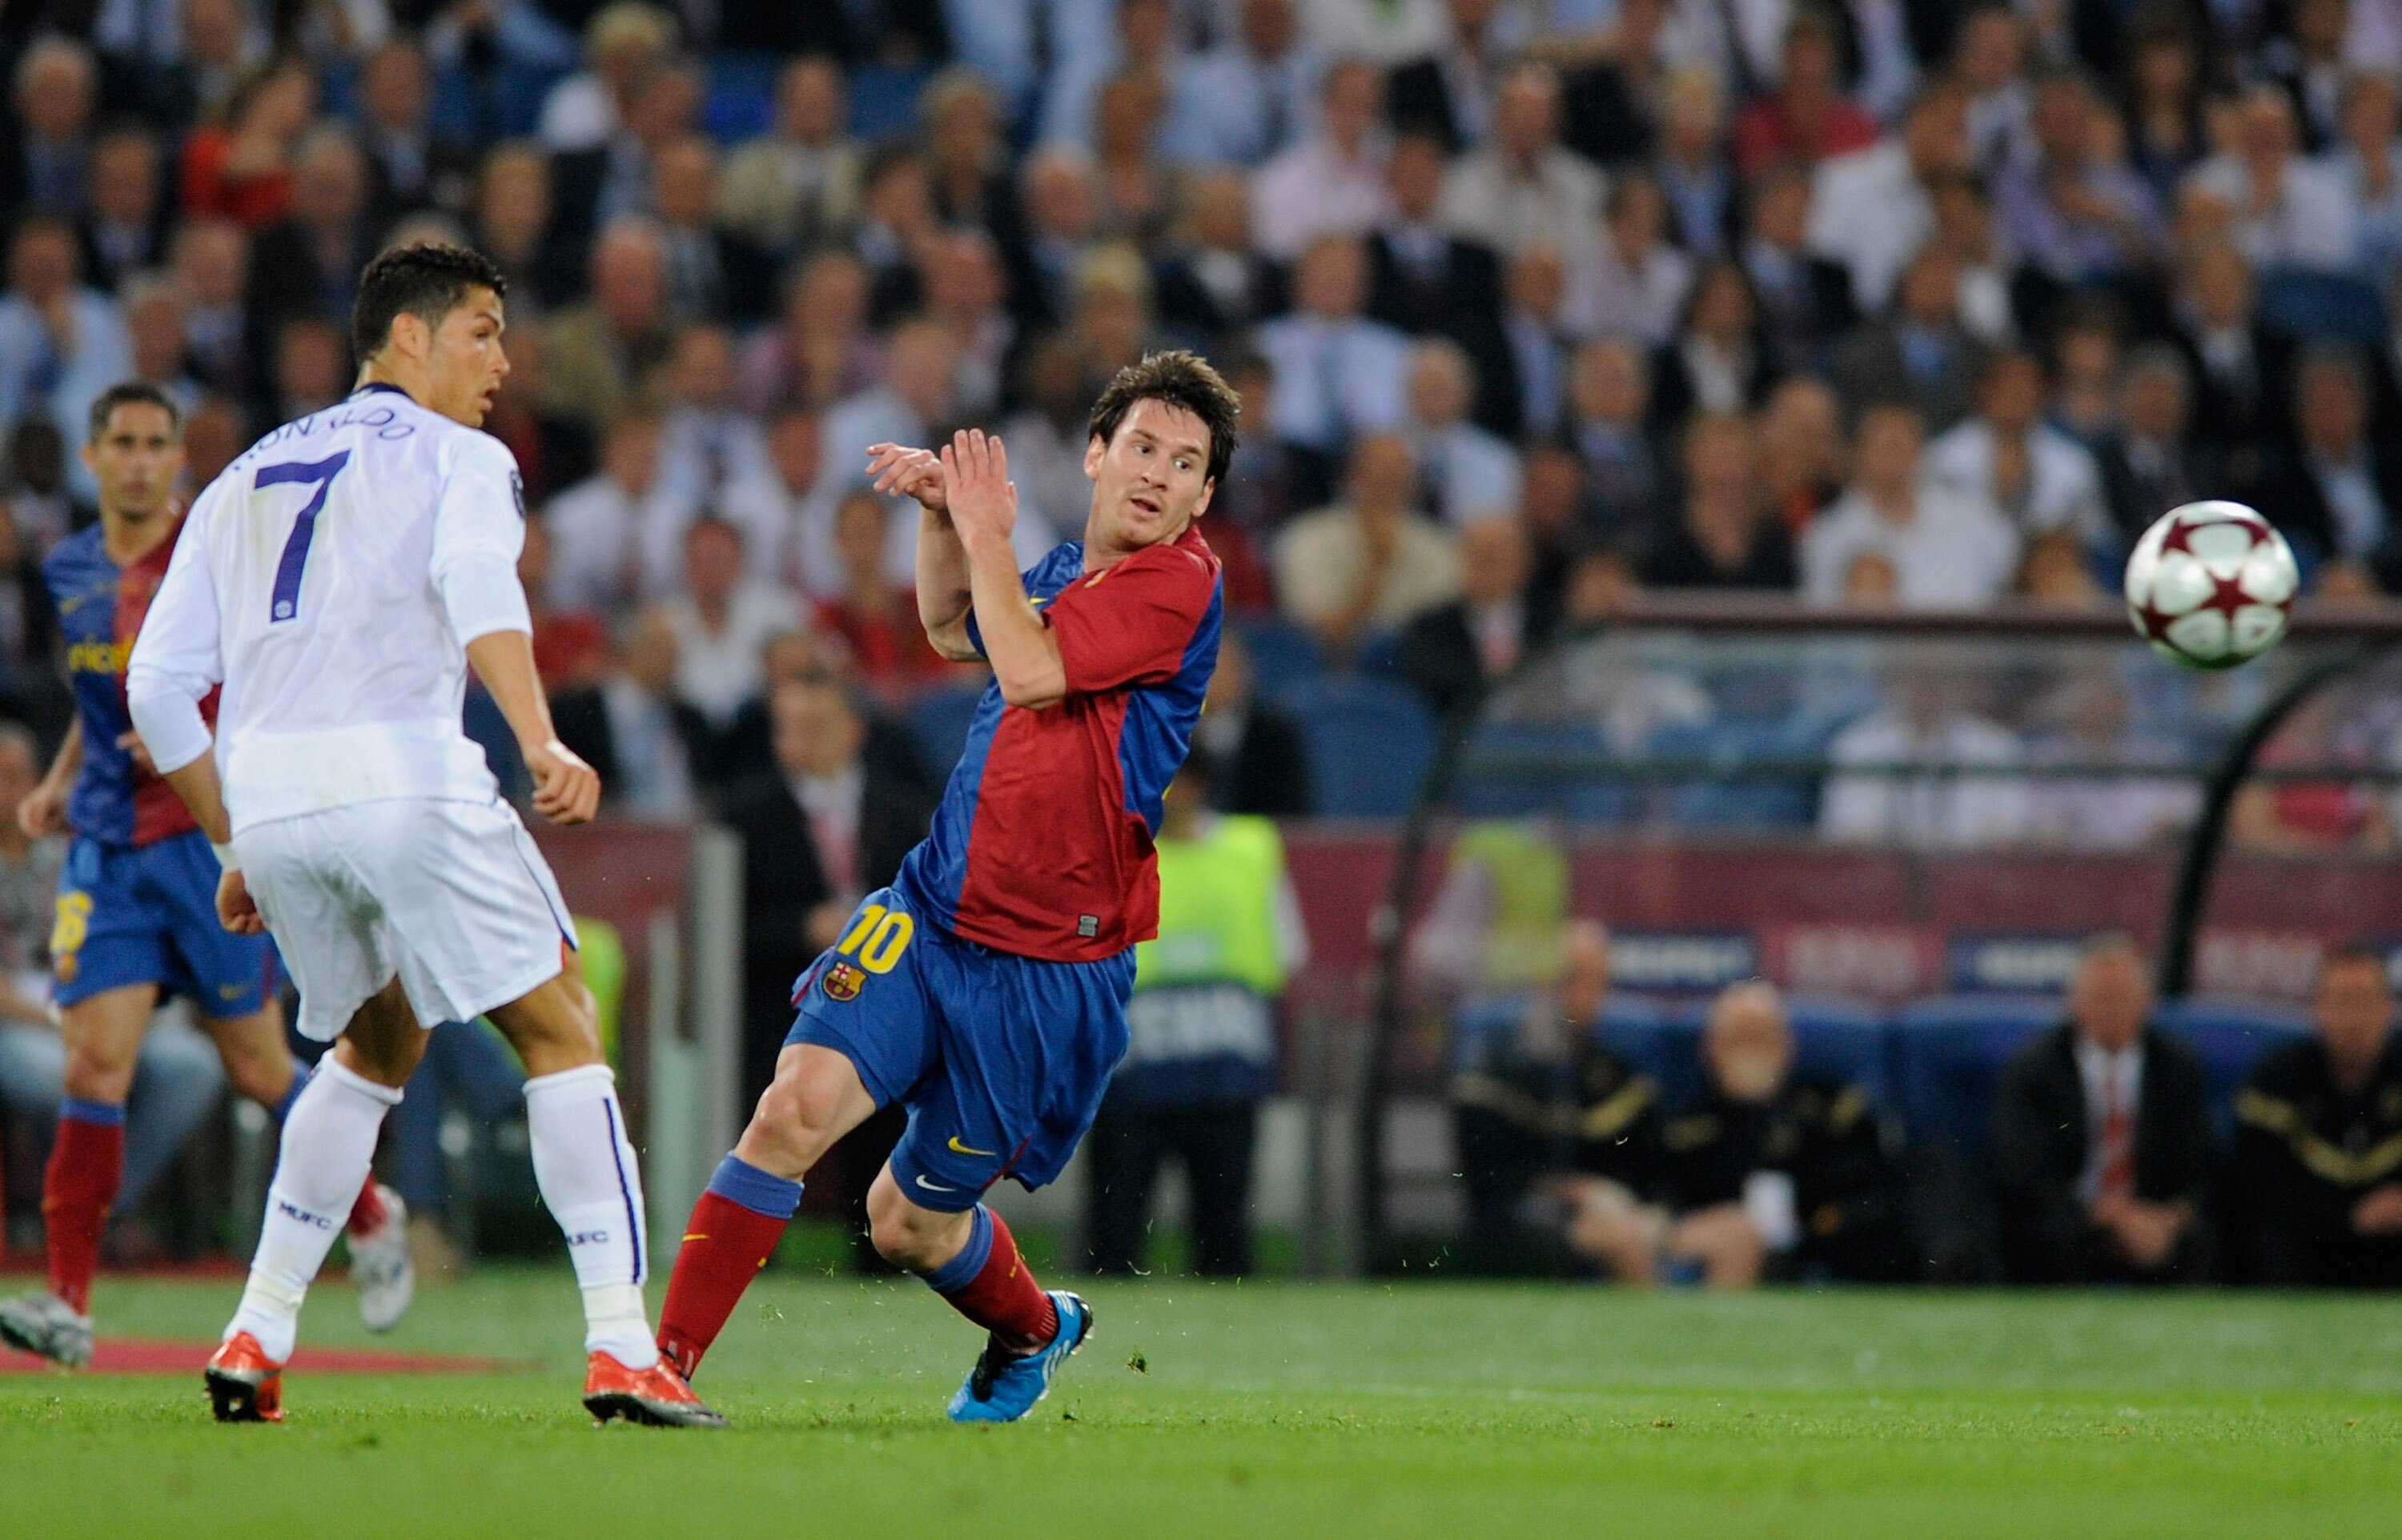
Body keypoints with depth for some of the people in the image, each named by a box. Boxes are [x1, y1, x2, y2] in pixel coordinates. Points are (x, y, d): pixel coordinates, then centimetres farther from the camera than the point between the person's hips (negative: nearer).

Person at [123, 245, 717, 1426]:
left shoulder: (241, 480, 27)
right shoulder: (458, 458, 10)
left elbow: (157, 687, 21)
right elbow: (477, 582, -14)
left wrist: (235, 847, 27)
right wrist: (541, 744, -27)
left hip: (264, 796, 6)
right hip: (402, 776, -6)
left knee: (376, 1045, 26)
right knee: (560, 1029, 4)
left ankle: (255, 1342, 17)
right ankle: (622, 1350, -8)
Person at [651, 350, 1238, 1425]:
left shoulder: (1180, 581, -10)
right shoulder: (1063, 572, 11)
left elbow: (1030, 670, -21)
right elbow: (952, 630, 33)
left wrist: (985, 537, -8)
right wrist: (940, 512, 17)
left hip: (1051, 972, -5)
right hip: (928, 919, 5)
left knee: (912, 1221, 6)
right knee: (798, 1105, -19)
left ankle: (1031, 1330, 39)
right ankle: (665, 1358, -14)